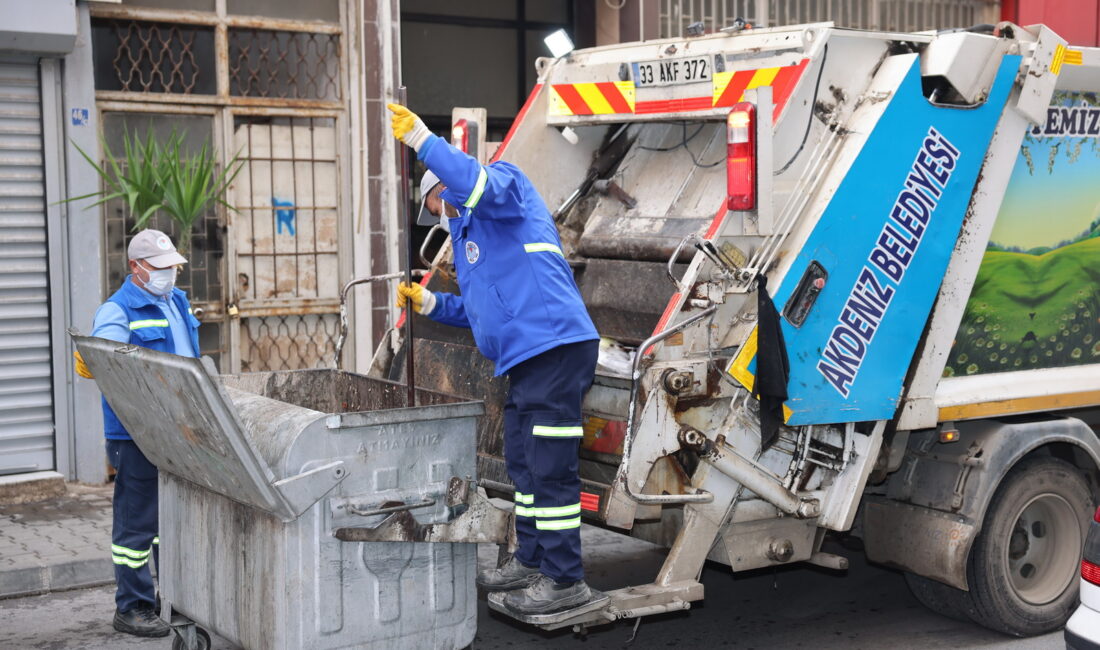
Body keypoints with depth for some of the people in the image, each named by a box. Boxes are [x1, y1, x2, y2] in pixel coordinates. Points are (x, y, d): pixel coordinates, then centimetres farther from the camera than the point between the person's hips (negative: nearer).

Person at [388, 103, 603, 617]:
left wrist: (421, 139, -21)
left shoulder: (507, 182, 3)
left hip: (554, 347, -11)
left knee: (550, 469, -8)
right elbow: (482, 310, 33)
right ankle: (530, 560, 30)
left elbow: (480, 184, -23)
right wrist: (428, 303, 24)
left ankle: (564, 580, -2)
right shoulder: (469, 237, 29)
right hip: (525, 361, 11)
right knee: (524, 465, 17)